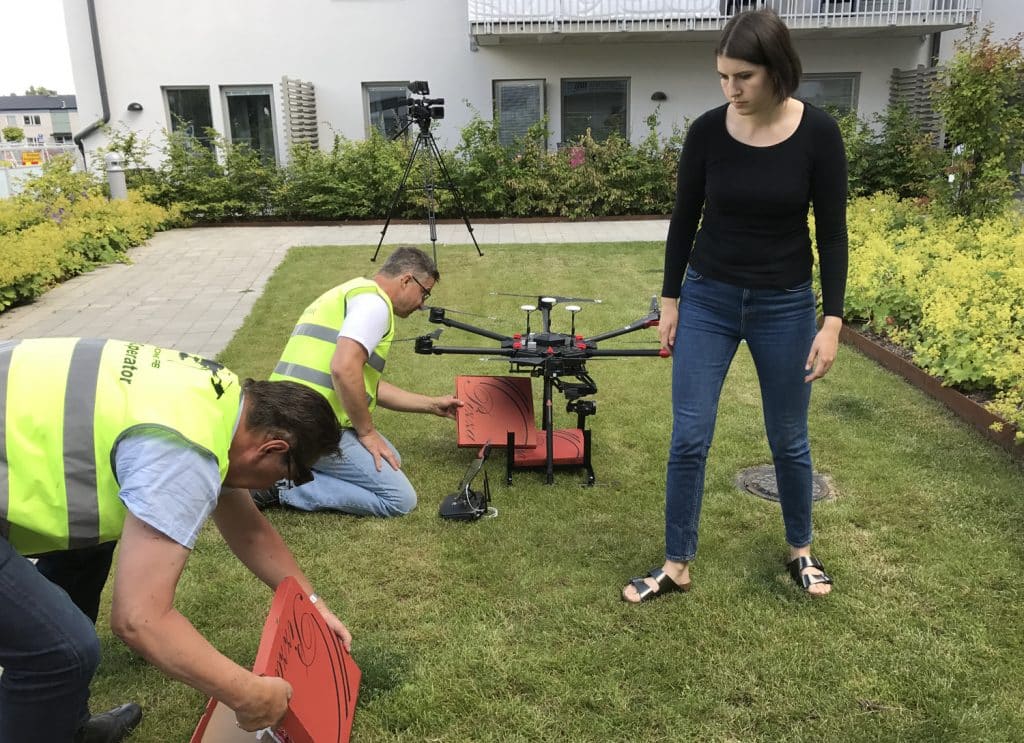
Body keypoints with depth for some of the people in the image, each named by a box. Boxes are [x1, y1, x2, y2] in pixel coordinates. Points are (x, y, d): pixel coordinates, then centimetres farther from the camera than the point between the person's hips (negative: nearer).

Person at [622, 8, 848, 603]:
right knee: (689, 438, 0)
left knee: (788, 438, 13)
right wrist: (671, 300, 3)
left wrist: (832, 321, -11)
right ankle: (677, 566, 16)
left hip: (785, 305, -1)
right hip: (708, 300, 1)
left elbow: (832, 233, -7)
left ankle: (800, 549, 37)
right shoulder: (708, 132, -7)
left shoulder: (818, 133, -11)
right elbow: (684, 221, 2)